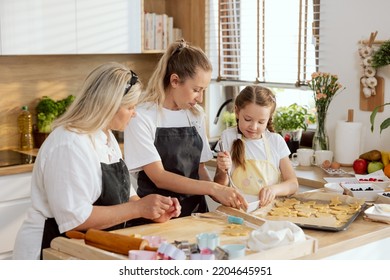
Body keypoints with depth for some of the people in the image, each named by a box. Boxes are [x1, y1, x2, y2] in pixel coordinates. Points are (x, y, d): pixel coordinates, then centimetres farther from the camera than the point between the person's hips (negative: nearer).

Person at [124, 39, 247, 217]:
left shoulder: (196, 114, 10)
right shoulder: (142, 116, -10)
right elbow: (159, 177, -15)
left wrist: (221, 197, -4)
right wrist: (213, 188, -20)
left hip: (196, 211, 6)